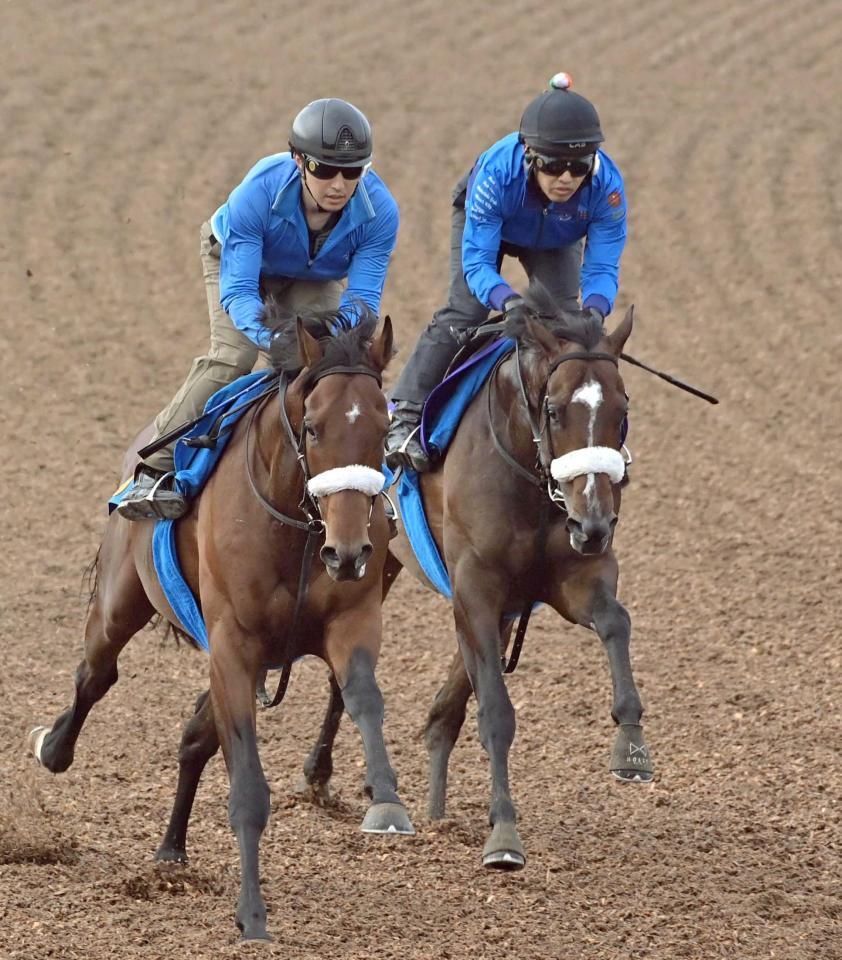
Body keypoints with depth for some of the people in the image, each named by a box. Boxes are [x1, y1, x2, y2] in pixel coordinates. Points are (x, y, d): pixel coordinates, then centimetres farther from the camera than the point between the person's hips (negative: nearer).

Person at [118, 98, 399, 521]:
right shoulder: (257, 193, -42)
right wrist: (267, 332, -62)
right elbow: (237, 290, -41)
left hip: (315, 277, 3)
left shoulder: (380, 212, -35)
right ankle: (157, 468, -17)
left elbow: (364, 294, -32)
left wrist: (346, 322, -57)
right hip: (237, 257, -3)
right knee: (233, 357, -24)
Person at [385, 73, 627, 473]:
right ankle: (405, 418, -19)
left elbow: (603, 269, -32)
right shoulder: (497, 172, -45)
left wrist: (594, 310, -54)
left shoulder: (607, 186, -39)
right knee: (463, 315, -18)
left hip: (556, 240, 2)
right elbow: (477, 262, -41)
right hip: (484, 220, -2)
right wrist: (508, 301, -61)